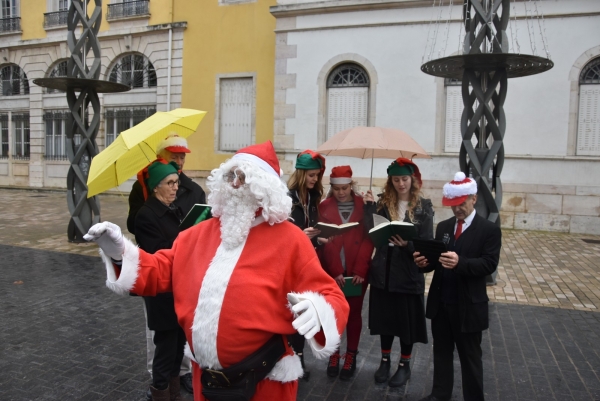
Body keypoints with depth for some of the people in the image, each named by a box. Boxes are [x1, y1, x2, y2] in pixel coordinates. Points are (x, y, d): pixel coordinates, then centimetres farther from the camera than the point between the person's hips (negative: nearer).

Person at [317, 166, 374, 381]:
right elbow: (324, 240, -4)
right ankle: (334, 355, 24)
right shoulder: (324, 206, 1)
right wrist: (336, 271, -12)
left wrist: (359, 270, -12)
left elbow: (368, 238, -3)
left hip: (357, 271, 0)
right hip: (331, 271, 0)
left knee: (354, 313, 9)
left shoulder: (363, 205, 0)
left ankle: (351, 357, 24)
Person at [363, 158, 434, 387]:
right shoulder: (383, 203, 1)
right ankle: (385, 360, 34)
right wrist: (369, 207, -16)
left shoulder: (423, 206, -5)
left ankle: (404, 365, 30)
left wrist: (408, 245, -25)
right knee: (385, 317, 15)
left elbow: (427, 242, -7)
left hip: (409, 272, -2)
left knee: (407, 320, 11)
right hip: (383, 270, 2)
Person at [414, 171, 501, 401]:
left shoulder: (489, 230, -8)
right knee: (441, 351, 18)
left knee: (470, 356, 11)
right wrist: (425, 261, -17)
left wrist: (460, 262, -34)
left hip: (468, 305, -5)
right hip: (440, 302, 5)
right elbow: (438, 260, 6)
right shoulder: (443, 227, 8)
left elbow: (489, 264, -18)